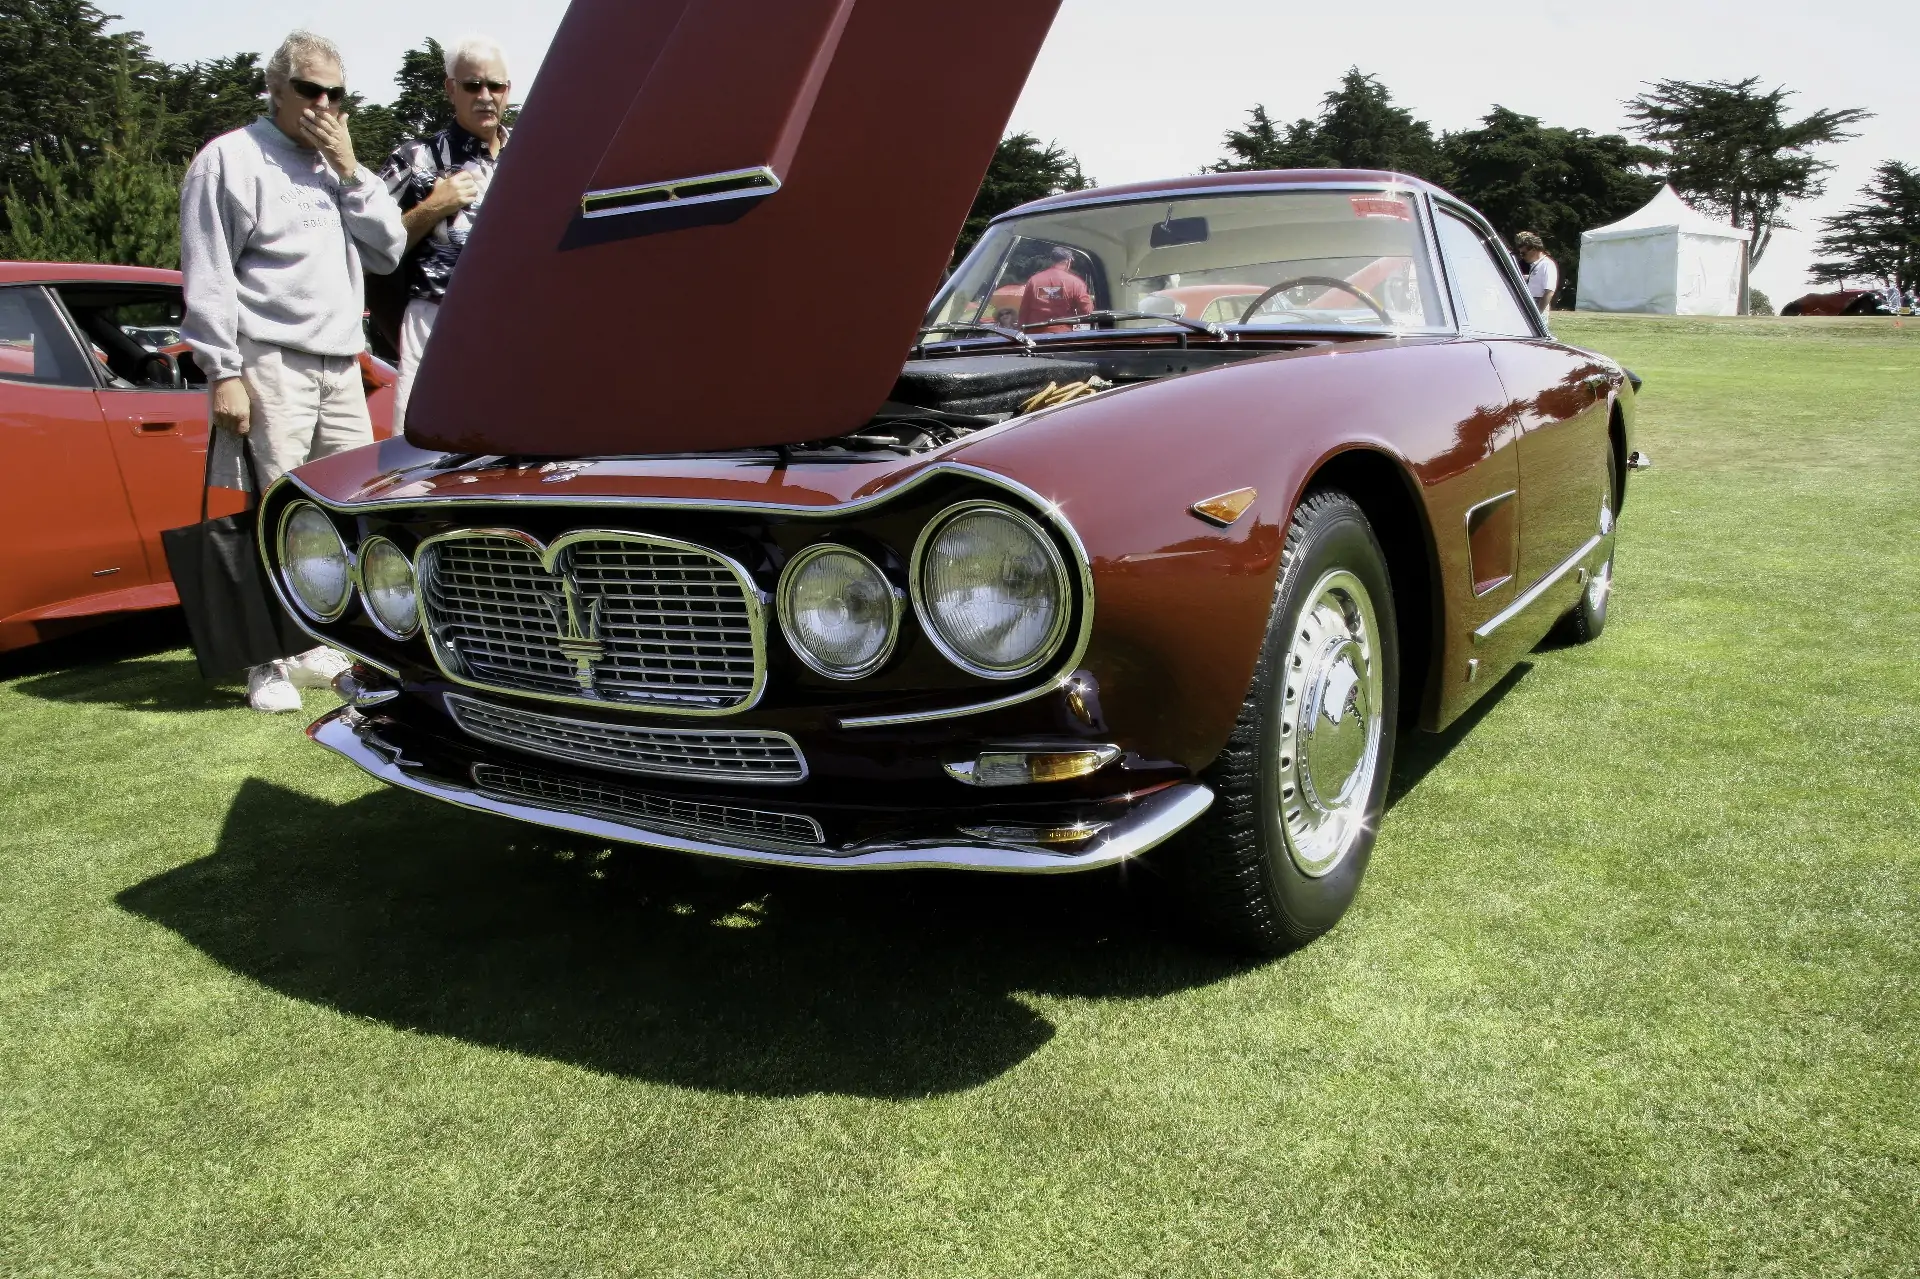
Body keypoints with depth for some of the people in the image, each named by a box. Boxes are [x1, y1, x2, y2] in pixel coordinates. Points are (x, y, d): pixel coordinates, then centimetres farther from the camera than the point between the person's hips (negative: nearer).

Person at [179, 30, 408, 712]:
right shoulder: (231, 158, 2)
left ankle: (317, 649, 16)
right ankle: (269, 665, -2)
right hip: (269, 366, -6)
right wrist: (223, 372, -12)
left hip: (341, 367, 7)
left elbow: (389, 251, 12)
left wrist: (350, 171, 3)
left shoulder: (341, 167, 21)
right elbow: (207, 276, -5)